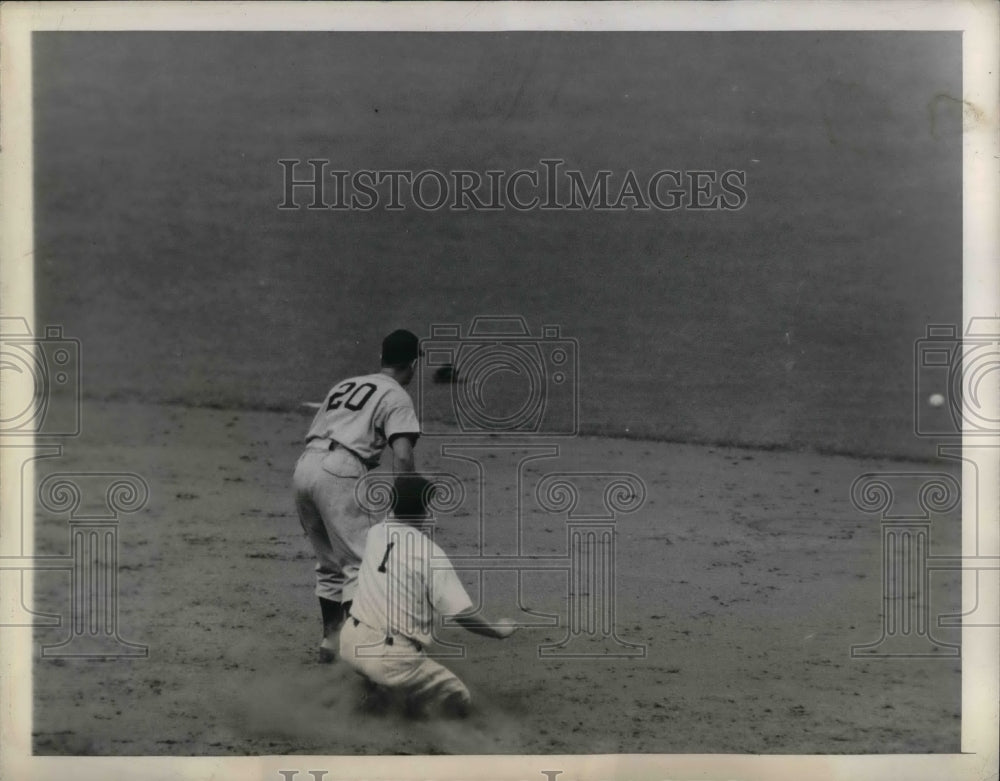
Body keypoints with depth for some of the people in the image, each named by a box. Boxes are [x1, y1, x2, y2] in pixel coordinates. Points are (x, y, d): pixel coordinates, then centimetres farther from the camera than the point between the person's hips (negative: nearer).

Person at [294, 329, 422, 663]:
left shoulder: (345, 385, 29)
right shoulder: (396, 396, 7)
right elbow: (402, 456, -9)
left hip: (304, 466, 7)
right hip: (338, 472, -7)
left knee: (329, 561, 21)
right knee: (360, 561, -8)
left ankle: (329, 638, 24)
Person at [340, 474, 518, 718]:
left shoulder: (375, 533, 4)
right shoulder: (431, 555, -12)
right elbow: (463, 615, -10)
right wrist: (499, 631, 5)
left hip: (351, 641, 6)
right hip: (391, 657, -6)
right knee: (459, 701, 8)